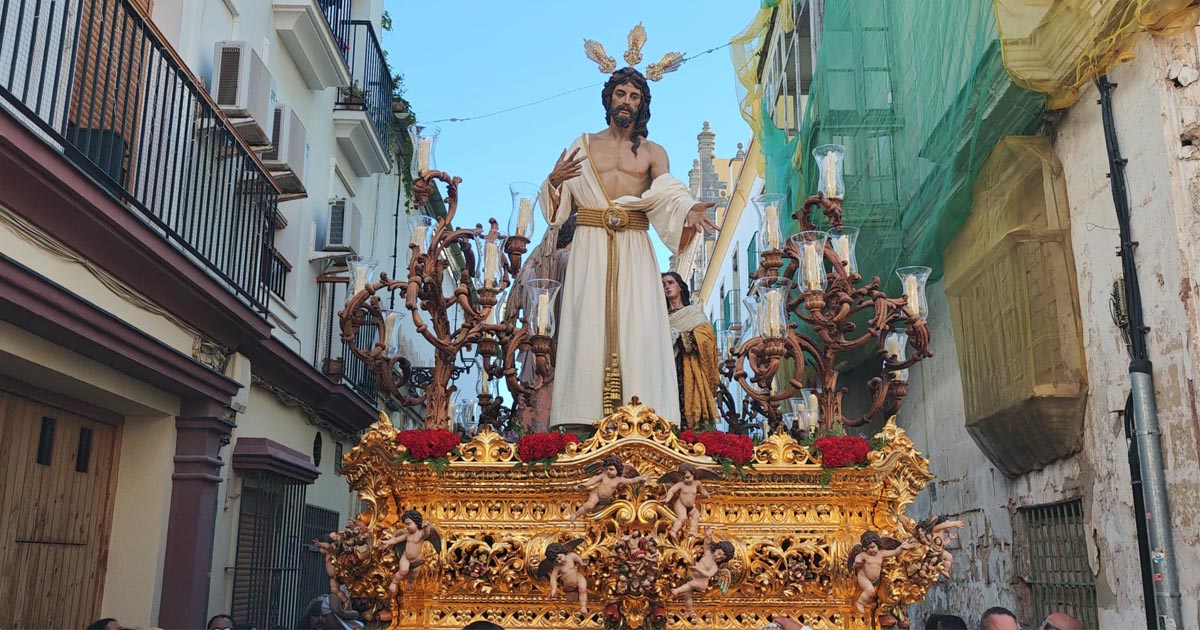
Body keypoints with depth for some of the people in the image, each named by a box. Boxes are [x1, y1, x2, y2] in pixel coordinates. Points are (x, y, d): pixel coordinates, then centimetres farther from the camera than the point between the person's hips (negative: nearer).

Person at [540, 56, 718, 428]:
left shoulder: (653, 153, 13)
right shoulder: (583, 145, 15)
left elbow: (668, 197, -5)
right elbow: (559, 203, 9)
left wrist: (688, 210, -28)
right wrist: (554, 180, -13)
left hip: (634, 249, 0)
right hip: (590, 247, 0)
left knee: (638, 324, -8)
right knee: (589, 323, -6)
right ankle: (587, 416, -6)